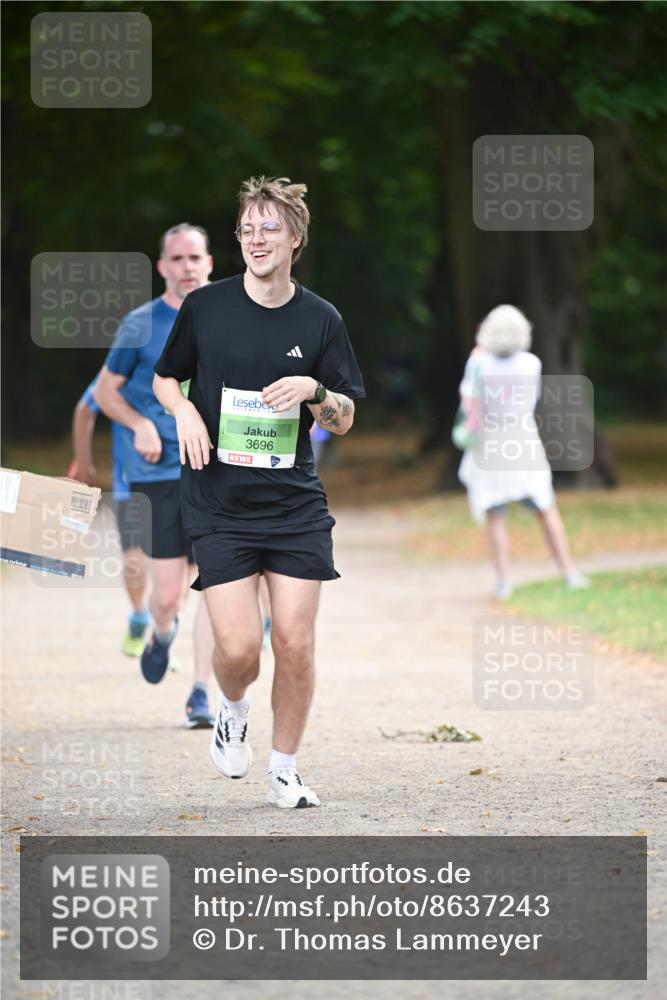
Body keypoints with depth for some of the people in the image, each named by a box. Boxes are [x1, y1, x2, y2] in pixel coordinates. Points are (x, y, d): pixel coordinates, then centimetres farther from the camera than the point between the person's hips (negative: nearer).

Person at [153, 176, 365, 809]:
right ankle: (232, 709, 25)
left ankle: (285, 770, 15)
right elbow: (164, 378, 14)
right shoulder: (204, 307, 0)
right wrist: (184, 410, -8)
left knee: (295, 642, -3)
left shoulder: (320, 321, 2)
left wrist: (314, 391, -14)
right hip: (218, 506, -1)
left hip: (296, 506, 1)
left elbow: (344, 422, 7)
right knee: (238, 647, -10)